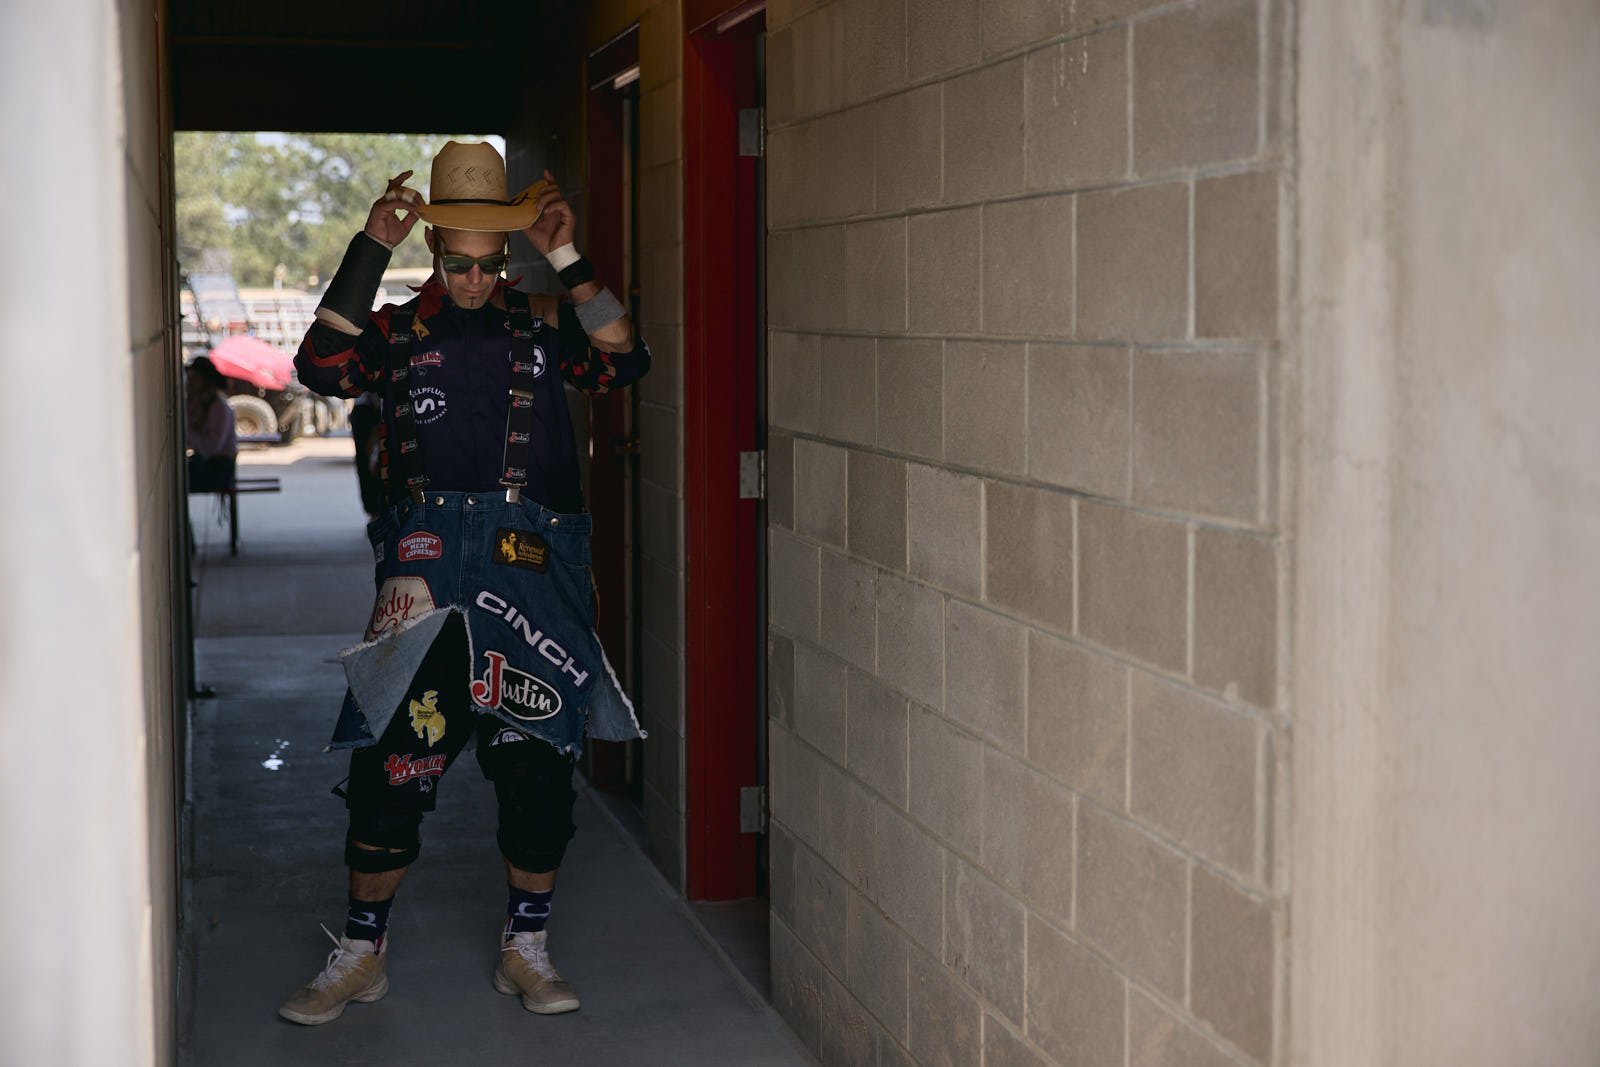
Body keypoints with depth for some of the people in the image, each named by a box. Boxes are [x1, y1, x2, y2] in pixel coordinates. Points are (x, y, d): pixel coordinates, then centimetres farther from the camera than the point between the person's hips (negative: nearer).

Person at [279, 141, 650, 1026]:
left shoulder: (540, 328, 13)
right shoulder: (399, 331, 10)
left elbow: (621, 361, -4)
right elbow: (323, 367, -9)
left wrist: (567, 261, -9)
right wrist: (369, 250, -13)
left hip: (534, 566, 1)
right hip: (428, 563, -1)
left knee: (539, 765, 4)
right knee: (391, 761, 0)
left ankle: (525, 951, 20)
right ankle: (362, 953, 16)